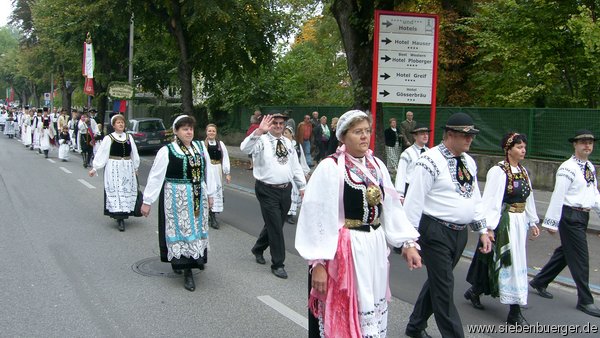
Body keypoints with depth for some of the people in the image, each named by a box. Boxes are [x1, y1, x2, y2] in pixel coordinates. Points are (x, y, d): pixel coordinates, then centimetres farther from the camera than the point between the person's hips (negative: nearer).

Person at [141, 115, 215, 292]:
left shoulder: (200, 147, 4)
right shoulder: (166, 151, -10)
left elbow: (206, 171, 13)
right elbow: (155, 177, -8)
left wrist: (209, 194, 16)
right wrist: (147, 201, -8)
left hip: (198, 198, 5)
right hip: (176, 198, -4)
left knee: (196, 230, 10)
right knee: (180, 230, -1)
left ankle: (196, 259, 26)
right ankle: (187, 272, 4)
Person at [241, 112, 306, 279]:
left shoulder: (288, 142, 12)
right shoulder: (261, 140, -8)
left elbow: (296, 166, 16)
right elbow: (245, 148, -28)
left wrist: (302, 186, 13)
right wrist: (259, 131, -40)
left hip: (285, 190, 6)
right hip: (268, 191, -6)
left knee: (275, 225, 18)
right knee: (276, 227, -4)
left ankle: (258, 249, 42)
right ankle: (278, 264, 9)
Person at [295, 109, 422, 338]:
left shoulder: (377, 165, 6)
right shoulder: (330, 167, -13)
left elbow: (391, 208, 9)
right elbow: (317, 216, -15)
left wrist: (408, 242, 2)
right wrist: (318, 263, -17)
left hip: (375, 249, 6)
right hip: (343, 251, -6)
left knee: (372, 311, 16)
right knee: (342, 314, 4)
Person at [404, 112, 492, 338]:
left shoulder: (469, 162, 10)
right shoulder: (430, 161, -14)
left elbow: (475, 199, 17)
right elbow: (414, 201, -15)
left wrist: (482, 230, 12)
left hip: (460, 233, 8)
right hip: (436, 232, -8)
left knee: (437, 281, 19)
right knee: (444, 289, -4)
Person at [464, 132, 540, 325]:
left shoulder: (523, 171, 9)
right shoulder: (498, 171, -14)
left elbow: (528, 199, 17)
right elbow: (491, 200, -17)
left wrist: (533, 222, 17)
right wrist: (489, 227, -20)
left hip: (519, 222, 8)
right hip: (503, 222, -8)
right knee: (509, 262, -2)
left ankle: (475, 291, 30)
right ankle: (514, 312, 11)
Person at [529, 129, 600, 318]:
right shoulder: (568, 168, -15)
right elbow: (558, 196, -17)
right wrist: (552, 222, -17)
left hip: (583, 216, 9)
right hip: (570, 216, -9)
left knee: (565, 253, 18)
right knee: (580, 258, -3)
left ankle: (539, 282, 34)